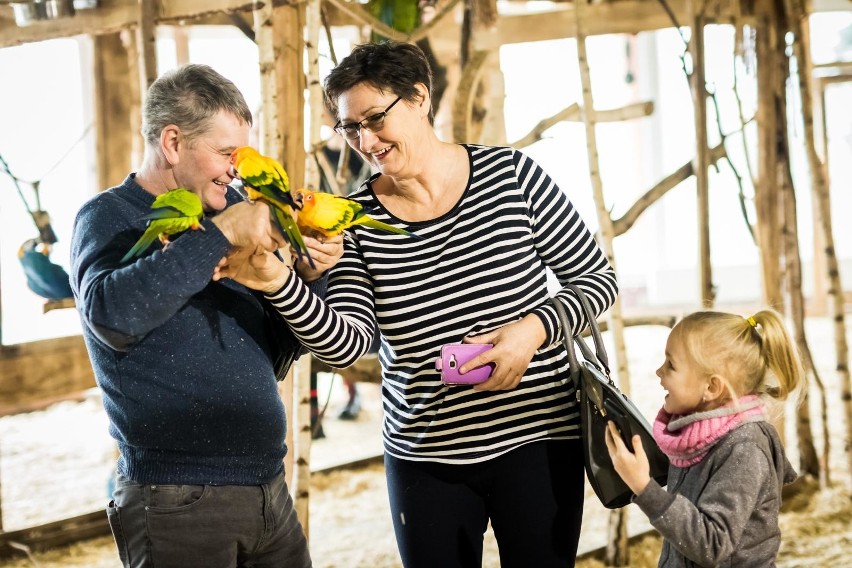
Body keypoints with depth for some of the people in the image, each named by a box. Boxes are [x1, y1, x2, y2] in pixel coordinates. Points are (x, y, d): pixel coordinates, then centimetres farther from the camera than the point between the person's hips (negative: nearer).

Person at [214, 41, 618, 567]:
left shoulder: (510, 173, -6)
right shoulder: (357, 220, -2)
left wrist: (536, 328, -15)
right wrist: (279, 282, -29)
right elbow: (345, 345, -13)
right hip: (424, 458, 2)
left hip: (536, 443, -1)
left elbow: (598, 277, 2)